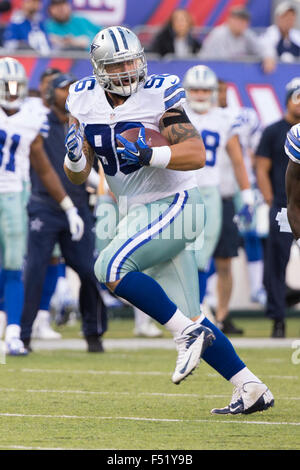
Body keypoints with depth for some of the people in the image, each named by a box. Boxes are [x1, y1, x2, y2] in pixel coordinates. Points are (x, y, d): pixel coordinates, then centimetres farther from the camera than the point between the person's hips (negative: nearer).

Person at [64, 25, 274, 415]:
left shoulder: (158, 96, -12)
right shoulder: (85, 101, 5)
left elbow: (197, 154, -19)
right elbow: (78, 177, 7)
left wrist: (149, 155, -33)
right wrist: (75, 158, -15)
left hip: (173, 205, -7)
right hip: (139, 214, 7)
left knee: (111, 268, -25)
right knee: (187, 318, 5)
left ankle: (188, 333, -16)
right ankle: (251, 389, 11)